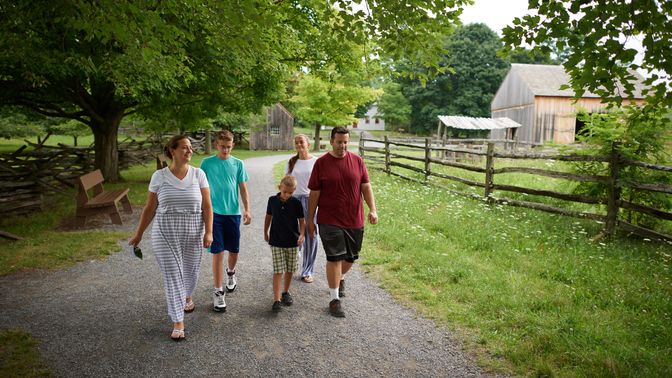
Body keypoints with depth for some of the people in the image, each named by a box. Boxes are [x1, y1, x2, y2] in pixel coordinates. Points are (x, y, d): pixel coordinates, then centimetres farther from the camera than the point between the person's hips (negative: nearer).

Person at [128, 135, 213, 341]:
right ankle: (178, 322, 10)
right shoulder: (159, 176, -3)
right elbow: (149, 208, 3)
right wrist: (138, 234, 4)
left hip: (193, 233, 1)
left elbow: (207, 206, -5)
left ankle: (187, 297, 50)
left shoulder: (198, 174, -3)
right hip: (166, 234, -1)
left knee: (191, 270, 16)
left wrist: (208, 232, -14)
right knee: (172, 276, -1)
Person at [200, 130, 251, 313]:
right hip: (214, 213, -2)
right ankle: (218, 292, 7)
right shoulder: (207, 163, -1)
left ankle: (230, 272, 44)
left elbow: (243, 189, 5)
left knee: (234, 251, 12)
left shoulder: (238, 164, 4)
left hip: (233, 213, 2)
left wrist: (247, 210, -6)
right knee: (218, 252, -3)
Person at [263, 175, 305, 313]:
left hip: (292, 242, 1)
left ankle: (286, 292, 33)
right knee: (278, 271, -6)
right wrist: (265, 232, 17)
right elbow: (268, 216, 11)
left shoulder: (296, 203, -7)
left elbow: (302, 221, -1)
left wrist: (302, 235, -15)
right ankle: (276, 300, -6)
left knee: (289, 269, 12)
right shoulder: (272, 200, -3)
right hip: (276, 242, -1)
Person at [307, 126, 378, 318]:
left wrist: (372, 209, -8)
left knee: (350, 257, 16)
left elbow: (366, 187, 4)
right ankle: (334, 299, 8)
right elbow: (314, 194, -1)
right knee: (334, 258, -5)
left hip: (355, 221, 3)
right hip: (330, 221, -3)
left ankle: (341, 278, 47)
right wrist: (310, 219, 0)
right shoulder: (321, 163, -4)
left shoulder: (357, 161, 2)